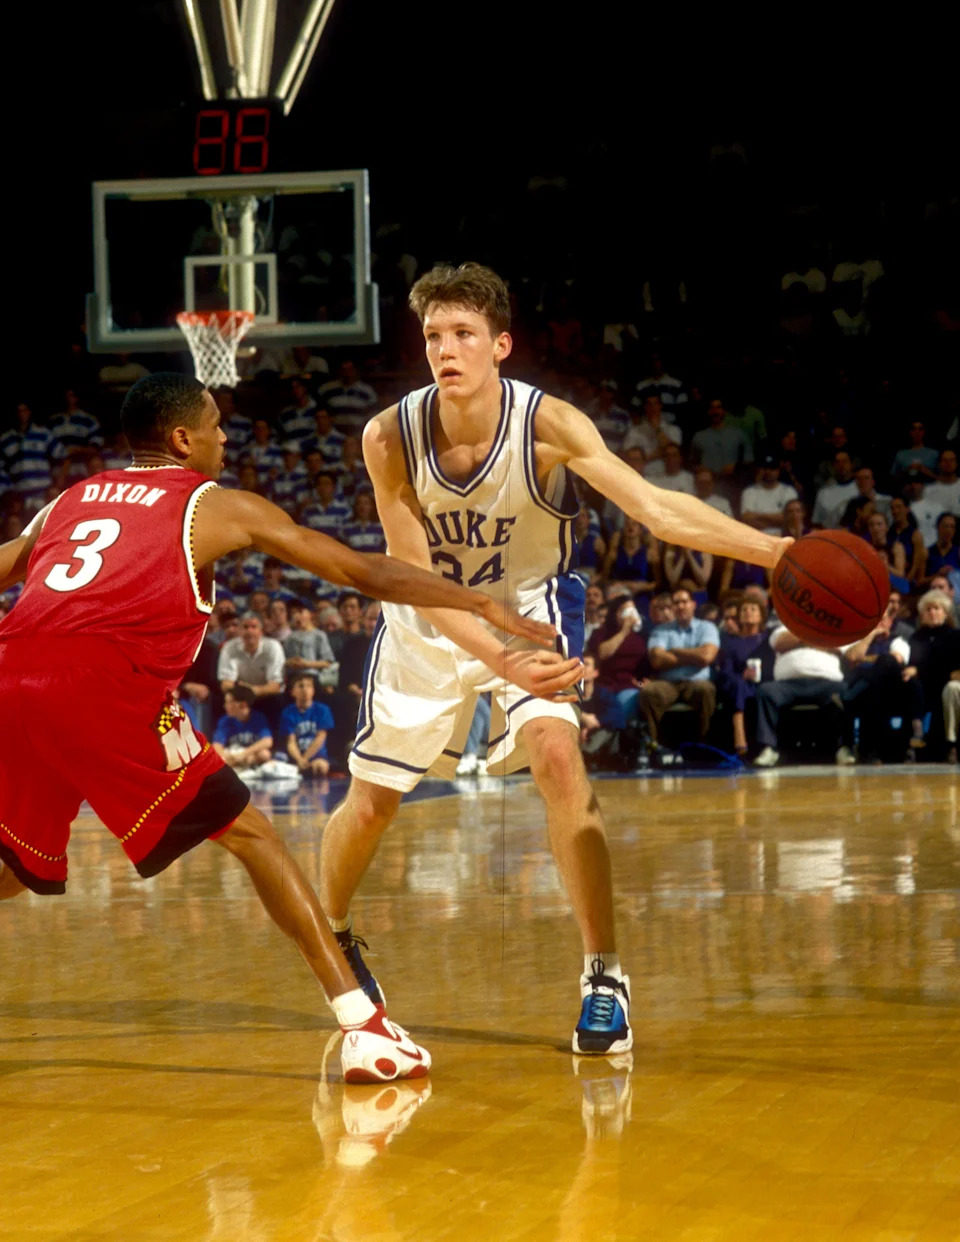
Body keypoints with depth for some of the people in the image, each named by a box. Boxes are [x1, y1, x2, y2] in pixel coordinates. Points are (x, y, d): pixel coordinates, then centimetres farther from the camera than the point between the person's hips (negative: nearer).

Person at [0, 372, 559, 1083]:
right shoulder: (218, 506, 18)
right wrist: (480, 604, 23)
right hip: (109, 685, -4)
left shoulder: (68, 502, 31)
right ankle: (365, 1029, -1)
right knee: (251, 836, 6)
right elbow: (365, 573, 17)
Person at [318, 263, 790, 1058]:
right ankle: (334, 939, 38)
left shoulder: (548, 424, -27)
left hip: (528, 603, -2)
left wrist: (769, 550, -51)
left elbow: (658, 508, -36)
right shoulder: (390, 437, -24)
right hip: (429, 617, 2)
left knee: (558, 754, -27)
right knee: (370, 803, 6)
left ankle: (604, 977, -21)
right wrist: (497, 659, -36)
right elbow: (414, 575, -22)